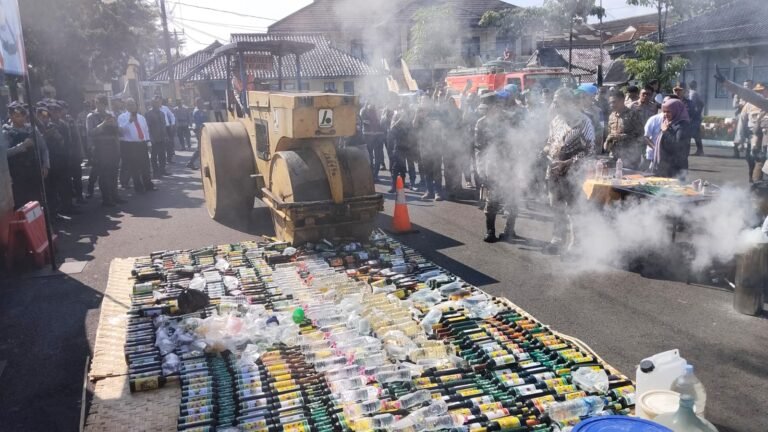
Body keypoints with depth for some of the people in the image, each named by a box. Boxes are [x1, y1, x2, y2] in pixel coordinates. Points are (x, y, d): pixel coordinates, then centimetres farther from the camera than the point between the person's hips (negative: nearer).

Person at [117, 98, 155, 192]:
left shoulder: (141, 117, 16)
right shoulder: (122, 117, -3)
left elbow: (146, 129, 18)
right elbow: (121, 129, -18)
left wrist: (146, 140, 8)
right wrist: (129, 121, -28)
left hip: (142, 144, 5)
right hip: (130, 145, -5)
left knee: (145, 166, 8)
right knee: (134, 167, 1)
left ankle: (148, 185, 17)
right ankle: (138, 187, 10)